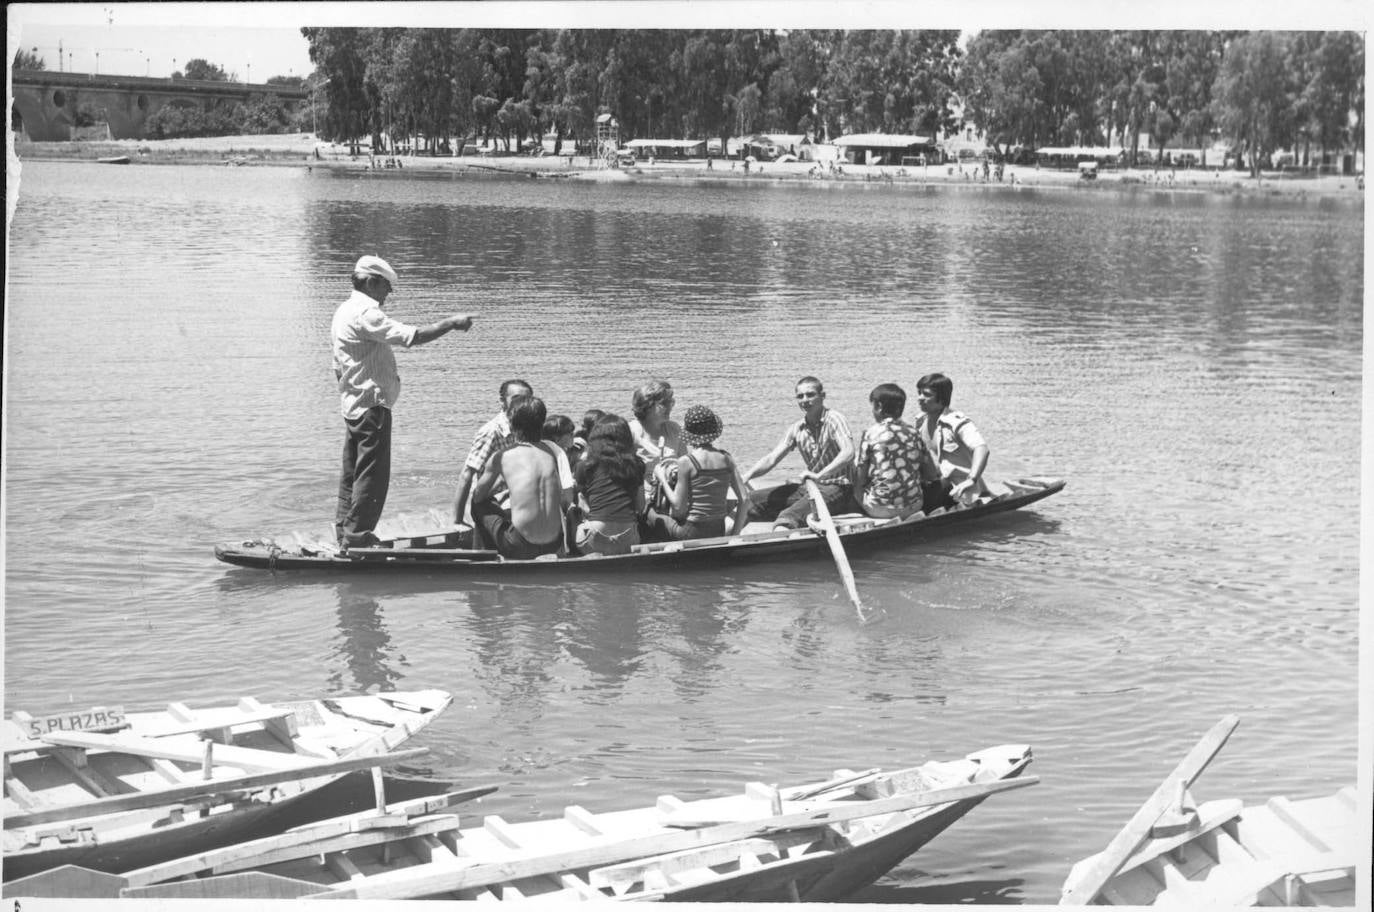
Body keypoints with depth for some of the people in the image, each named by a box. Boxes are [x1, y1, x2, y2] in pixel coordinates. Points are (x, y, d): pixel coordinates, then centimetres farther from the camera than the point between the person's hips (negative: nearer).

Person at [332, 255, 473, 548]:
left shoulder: (344, 311, 15)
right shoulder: (365, 314, -18)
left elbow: (338, 368, 20)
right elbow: (413, 336, -26)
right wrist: (451, 323, -18)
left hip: (351, 405, 11)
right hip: (372, 405, -11)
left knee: (352, 470, 16)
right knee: (372, 472, -5)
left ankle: (344, 529, 22)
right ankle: (356, 535, -3)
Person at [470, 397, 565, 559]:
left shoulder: (501, 457, -4)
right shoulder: (550, 450, 7)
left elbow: (477, 496, 12)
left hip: (521, 548, -5)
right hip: (554, 544, 5)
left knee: (479, 504, 19)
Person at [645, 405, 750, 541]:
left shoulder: (686, 462, -14)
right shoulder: (726, 458, 1)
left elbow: (679, 508, -12)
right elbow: (744, 499, 1)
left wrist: (662, 479, 1)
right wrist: (734, 534, 8)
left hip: (690, 533, -5)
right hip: (719, 532, 6)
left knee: (649, 513, 14)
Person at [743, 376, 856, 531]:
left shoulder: (834, 420, -10)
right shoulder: (796, 429, 9)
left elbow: (848, 453, -26)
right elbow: (772, 458, 3)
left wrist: (819, 475, -37)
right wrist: (747, 476, -16)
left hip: (838, 488, -8)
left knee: (788, 518, -33)